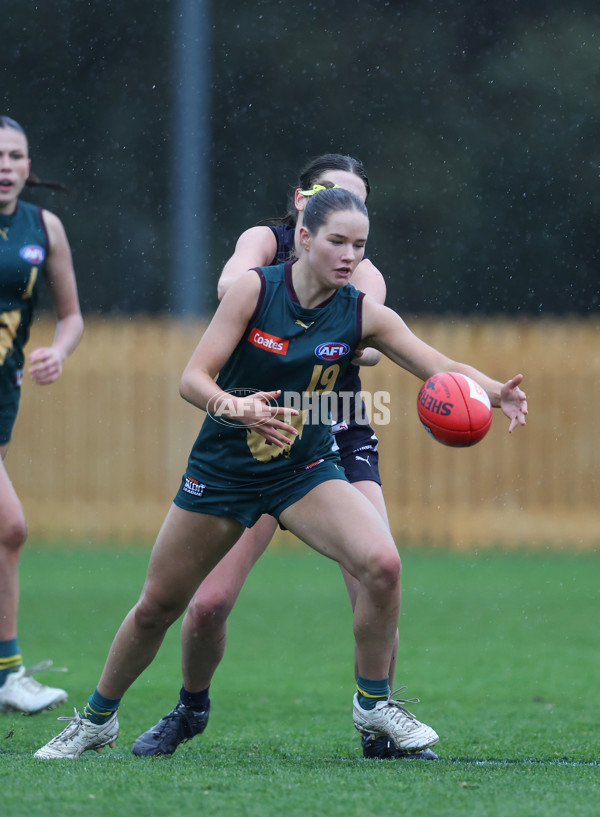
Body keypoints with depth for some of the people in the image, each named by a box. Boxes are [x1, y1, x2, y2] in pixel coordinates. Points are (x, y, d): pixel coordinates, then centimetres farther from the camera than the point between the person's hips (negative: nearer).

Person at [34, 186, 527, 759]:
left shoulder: (363, 315, -10)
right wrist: (233, 407, -41)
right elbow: (193, 377, -19)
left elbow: (443, 368, -14)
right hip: (223, 470, -1)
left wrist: (494, 392, -35)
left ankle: (374, 703, -4)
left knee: (381, 563, -24)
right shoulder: (256, 289, -16)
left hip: (304, 471, 1)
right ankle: (97, 719, 31)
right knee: (156, 606, 7)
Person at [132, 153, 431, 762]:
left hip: (341, 443, 1)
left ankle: (379, 727, 5)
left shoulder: (362, 275, 0)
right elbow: (231, 284, -25)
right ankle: (191, 708, 19)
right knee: (208, 602, -10)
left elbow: (370, 344, -20)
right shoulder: (266, 240, -2)